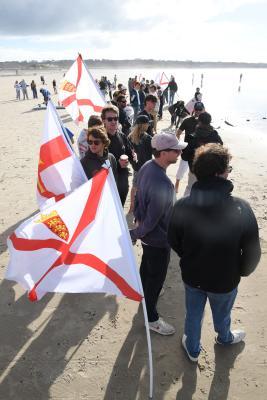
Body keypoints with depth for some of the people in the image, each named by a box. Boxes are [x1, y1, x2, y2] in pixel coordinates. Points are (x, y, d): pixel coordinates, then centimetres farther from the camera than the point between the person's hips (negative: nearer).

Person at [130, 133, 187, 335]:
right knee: (156, 277, 12)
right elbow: (152, 220, -29)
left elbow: (138, 196, 3)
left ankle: (145, 293, 59)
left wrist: (138, 218, 13)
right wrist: (134, 234, -12)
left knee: (146, 265, 31)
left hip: (147, 235, 9)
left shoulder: (146, 166, -9)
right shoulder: (162, 184, -37)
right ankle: (152, 318, 34)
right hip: (158, 239, -9)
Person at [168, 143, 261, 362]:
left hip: (192, 276, 1)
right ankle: (224, 337, 62)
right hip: (225, 280, -1)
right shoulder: (241, 209, -30)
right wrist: (241, 271, 3)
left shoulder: (182, 206, -23)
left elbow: (174, 241, -7)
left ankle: (193, 349, 52)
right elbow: (252, 253, -18)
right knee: (222, 314, 30)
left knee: (193, 313, 27)